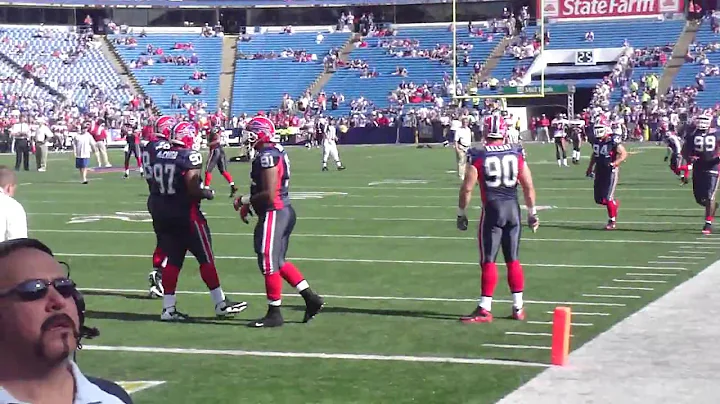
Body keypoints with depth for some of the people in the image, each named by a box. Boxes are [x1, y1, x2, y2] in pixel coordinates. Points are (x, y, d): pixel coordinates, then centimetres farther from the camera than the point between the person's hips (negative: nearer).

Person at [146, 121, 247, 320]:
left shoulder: (157, 154, 4)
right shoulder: (189, 156, -15)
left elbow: (154, 185, 9)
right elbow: (193, 189, -18)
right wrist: (208, 193, -1)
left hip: (160, 212, 7)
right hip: (185, 213, -6)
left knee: (172, 260, 12)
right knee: (206, 258, 4)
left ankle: (168, 308, 10)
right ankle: (220, 304, 9)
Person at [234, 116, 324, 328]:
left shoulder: (267, 156, -20)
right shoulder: (277, 152, 11)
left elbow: (269, 195, -23)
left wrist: (244, 201, -11)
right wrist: (249, 204, 16)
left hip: (273, 214, -10)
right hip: (284, 210, 10)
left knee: (269, 263, -1)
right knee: (278, 261, 18)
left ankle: (274, 314, 8)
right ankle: (311, 298, 18)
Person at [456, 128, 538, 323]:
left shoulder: (478, 156, -5)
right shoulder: (516, 153, 4)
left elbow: (467, 188, -4)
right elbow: (528, 186, 6)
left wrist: (461, 213, 8)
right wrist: (532, 212, 16)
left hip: (492, 208, -3)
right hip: (513, 207, 3)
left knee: (488, 260, 0)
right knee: (513, 259, 12)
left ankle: (484, 309, -2)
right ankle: (518, 307, 15)